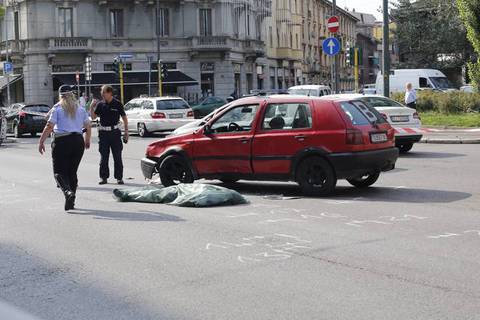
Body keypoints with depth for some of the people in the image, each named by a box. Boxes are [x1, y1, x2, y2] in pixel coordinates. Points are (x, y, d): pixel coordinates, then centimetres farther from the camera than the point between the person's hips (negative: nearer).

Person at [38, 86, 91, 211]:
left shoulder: (57, 109, 0)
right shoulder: (81, 109, 10)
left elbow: (49, 127, -8)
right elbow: (88, 127, 10)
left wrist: (41, 142, -5)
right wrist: (87, 141, 26)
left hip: (61, 141, -4)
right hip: (78, 141, 4)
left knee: (59, 171, 1)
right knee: (72, 171, 12)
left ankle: (68, 192, -27)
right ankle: (70, 203, 12)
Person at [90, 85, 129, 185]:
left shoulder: (117, 104, -1)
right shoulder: (100, 104, 5)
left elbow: (124, 118, 3)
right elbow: (93, 117, 3)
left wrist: (126, 132, 0)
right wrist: (92, 107, -11)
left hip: (115, 132, -2)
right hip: (103, 132, 2)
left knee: (117, 156, 1)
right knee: (103, 157, 5)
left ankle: (119, 177, 7)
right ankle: (104, 177, 12)